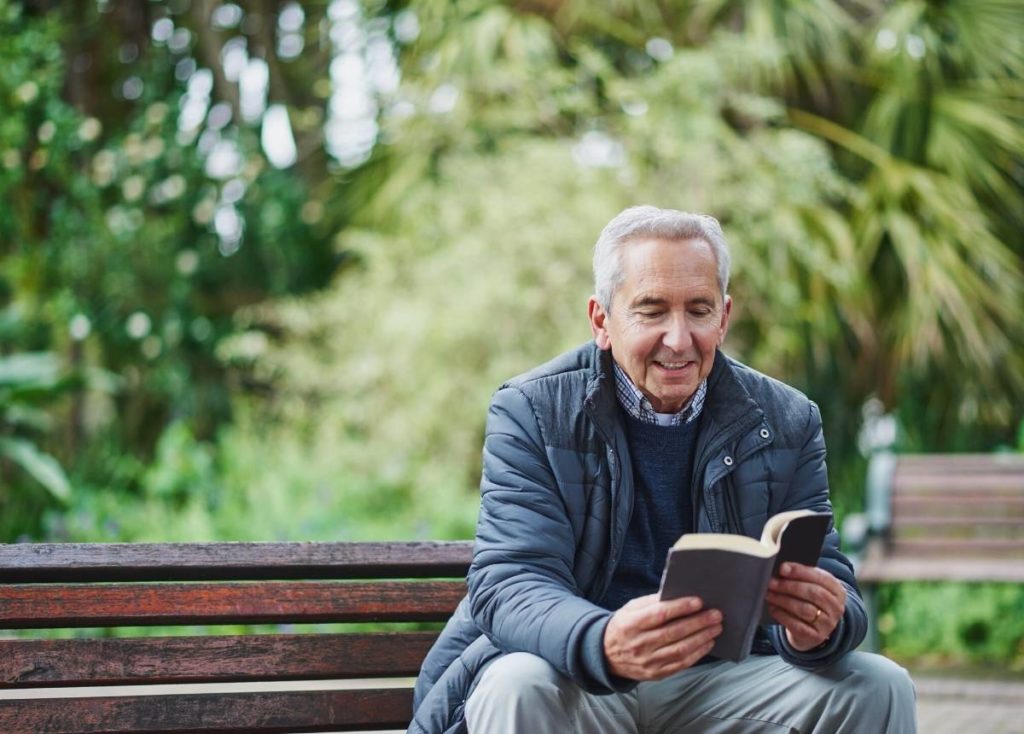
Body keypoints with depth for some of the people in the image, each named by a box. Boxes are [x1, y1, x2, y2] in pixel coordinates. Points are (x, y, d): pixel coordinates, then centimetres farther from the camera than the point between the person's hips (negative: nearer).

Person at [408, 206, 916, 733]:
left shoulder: (787, 425, 5)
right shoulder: (530, 413, -6)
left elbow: (828, 576, -1)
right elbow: (509, 583, -17)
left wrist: (820, 626, -29)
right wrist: (605, 645, -41)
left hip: (720, 684, 4)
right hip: (570, 679, -4)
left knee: (879, 686, -15)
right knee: (516, 687, -36)